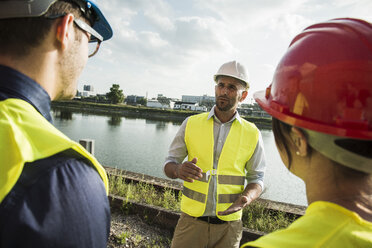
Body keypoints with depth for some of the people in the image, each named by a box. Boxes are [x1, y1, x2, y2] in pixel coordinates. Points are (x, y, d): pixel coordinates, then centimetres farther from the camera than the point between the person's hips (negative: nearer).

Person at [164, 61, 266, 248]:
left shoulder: (252, 134, -1)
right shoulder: (191, 123, -1)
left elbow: (256, 178, 5)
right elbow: (169, 163, 2)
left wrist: (246, 198, -17)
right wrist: (178, 170, -21)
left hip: (228, 225, 1)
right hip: (192, 220, 0)